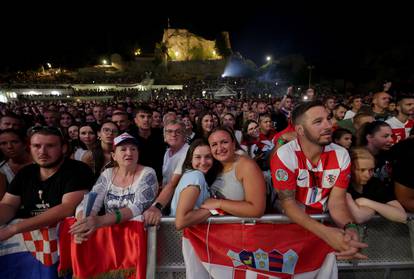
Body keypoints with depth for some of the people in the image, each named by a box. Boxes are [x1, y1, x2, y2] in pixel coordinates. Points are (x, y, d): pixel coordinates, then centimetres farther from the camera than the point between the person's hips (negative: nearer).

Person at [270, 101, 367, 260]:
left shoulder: (341, 155, -7)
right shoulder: (284, 156, -20)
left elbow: (337, 200, -8)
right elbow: (288, 203, -19)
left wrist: (350, 228, -28)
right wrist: (324, 232, -31)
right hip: (291, 222, -3)